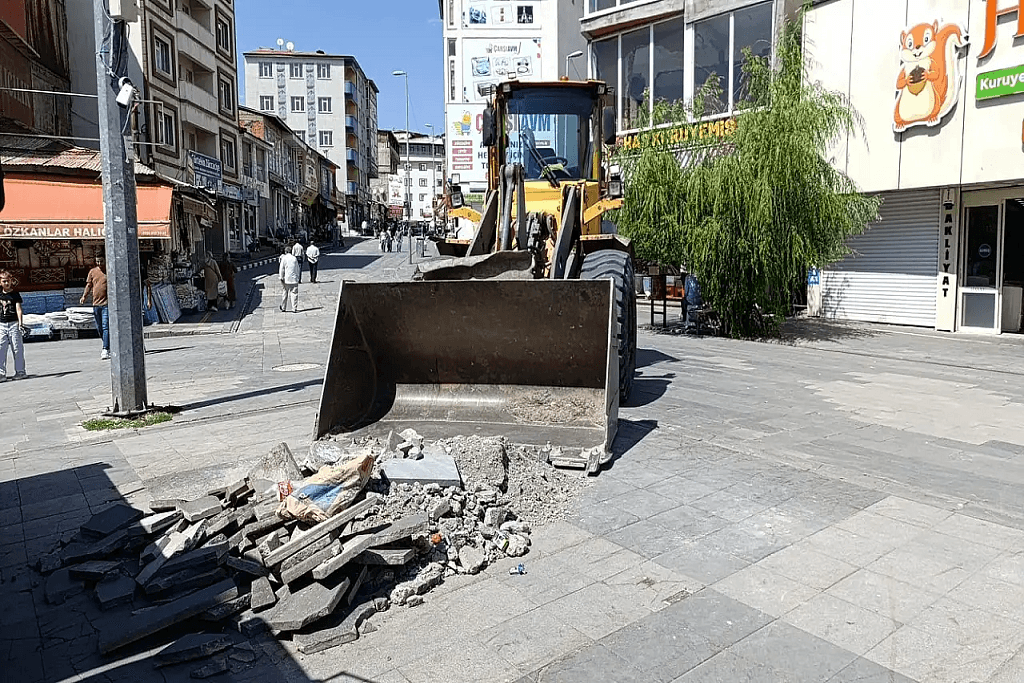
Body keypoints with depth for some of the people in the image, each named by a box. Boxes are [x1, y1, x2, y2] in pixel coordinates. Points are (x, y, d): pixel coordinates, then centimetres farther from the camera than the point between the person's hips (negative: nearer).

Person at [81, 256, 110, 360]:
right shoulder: (92, 271, 11)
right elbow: (89, 285, 14)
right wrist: (84, 296, -1)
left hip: (107, 304, -5)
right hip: (96, 303, 5)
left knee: (105, 327, -13)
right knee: (99, 328, 11)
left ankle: (105, 350, -15)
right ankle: (107, 345, 27)